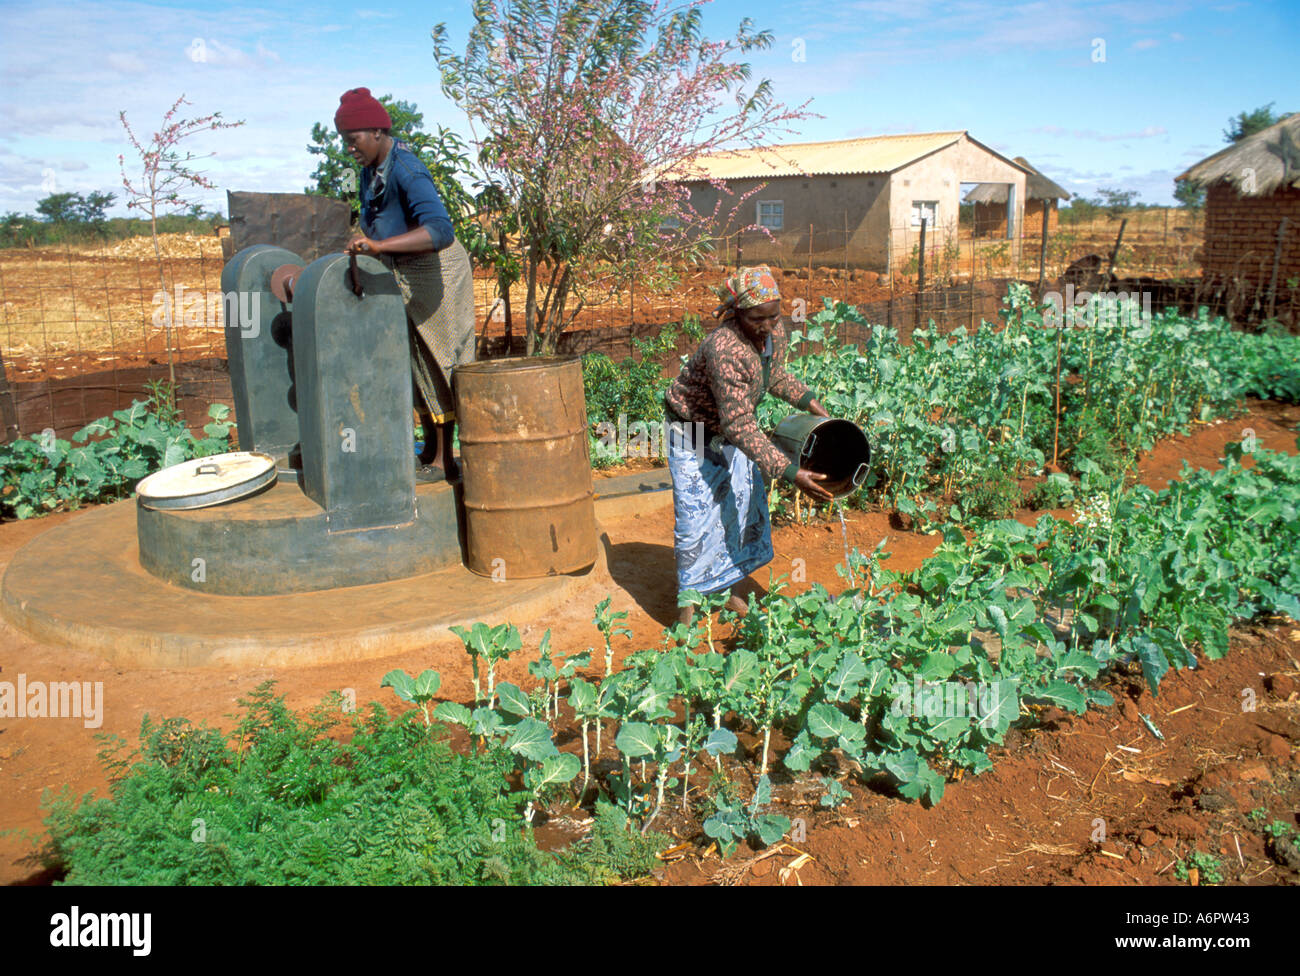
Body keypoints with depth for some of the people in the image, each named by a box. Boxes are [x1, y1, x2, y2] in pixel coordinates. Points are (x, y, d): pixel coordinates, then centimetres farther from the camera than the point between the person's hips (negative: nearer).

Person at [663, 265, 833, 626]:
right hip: (695, 435, -7)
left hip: (734, 427, 8)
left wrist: (810, 401, -2)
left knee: (744, 503, 14)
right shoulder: (725, 350, -38)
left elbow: (775, 376, 11)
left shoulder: (775, 333, -13)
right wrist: (790, 472, -41)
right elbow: (741, 427, -39)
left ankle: (736, 581, 34)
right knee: (697, 514, -3)